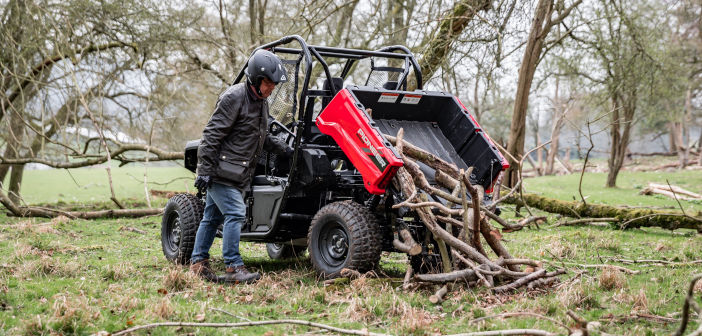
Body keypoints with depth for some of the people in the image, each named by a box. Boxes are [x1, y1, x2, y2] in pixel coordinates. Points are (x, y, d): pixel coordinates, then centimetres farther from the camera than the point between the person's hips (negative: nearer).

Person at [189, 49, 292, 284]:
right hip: (220, 170, -9)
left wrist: (284, 150, 15)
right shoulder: (233, 98, -15)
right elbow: (212, 134, -17)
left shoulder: (261, 102, 14)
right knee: (235, 214, -14)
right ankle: (233, 268, -11)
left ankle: (198, 263, 21)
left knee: (212, 216, 14)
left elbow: (262, 138, 26)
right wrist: (205, 170, -21)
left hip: (237, 174, 9)